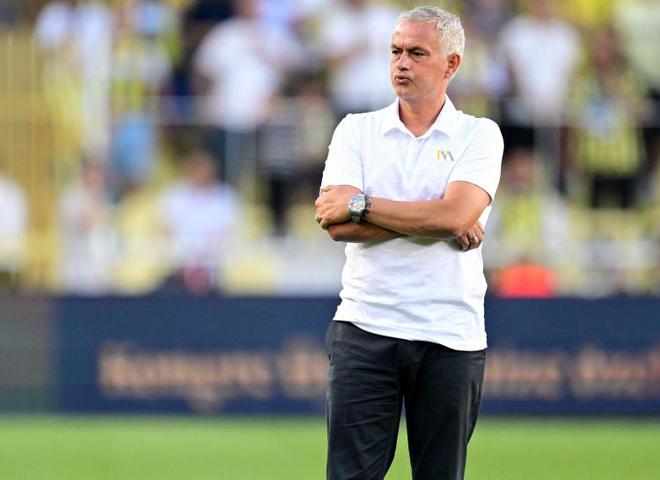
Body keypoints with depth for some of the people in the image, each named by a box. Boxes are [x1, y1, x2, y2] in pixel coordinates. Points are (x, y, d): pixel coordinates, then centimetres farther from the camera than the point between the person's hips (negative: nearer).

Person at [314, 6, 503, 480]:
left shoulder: (479, 135, 3)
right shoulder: (357, 130, 7)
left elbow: (455, 214, -15)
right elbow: (338, 224, -7)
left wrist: (360, 204, -9)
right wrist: (434, 224, -11)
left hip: (450, 337, -1)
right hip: (365, 331, 1)